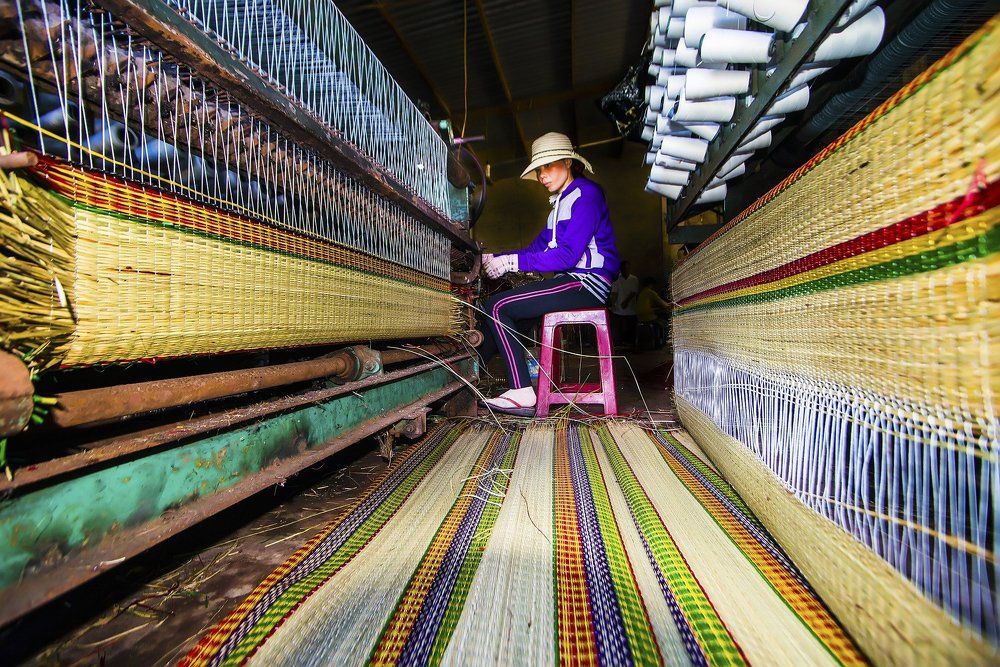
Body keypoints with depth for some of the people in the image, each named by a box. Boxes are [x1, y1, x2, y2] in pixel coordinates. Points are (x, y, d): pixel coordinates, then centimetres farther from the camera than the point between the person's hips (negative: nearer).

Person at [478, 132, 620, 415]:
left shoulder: (585, 193, -6)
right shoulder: (562, 201, 24)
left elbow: (567, 255, -18)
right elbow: (538, 247, 15)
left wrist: (512, 262, -20)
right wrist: (496, 259, 2)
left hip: (587, 283, -10)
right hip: (571, 281, 10)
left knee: (496, 307, -19)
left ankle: (522, 394, -21)